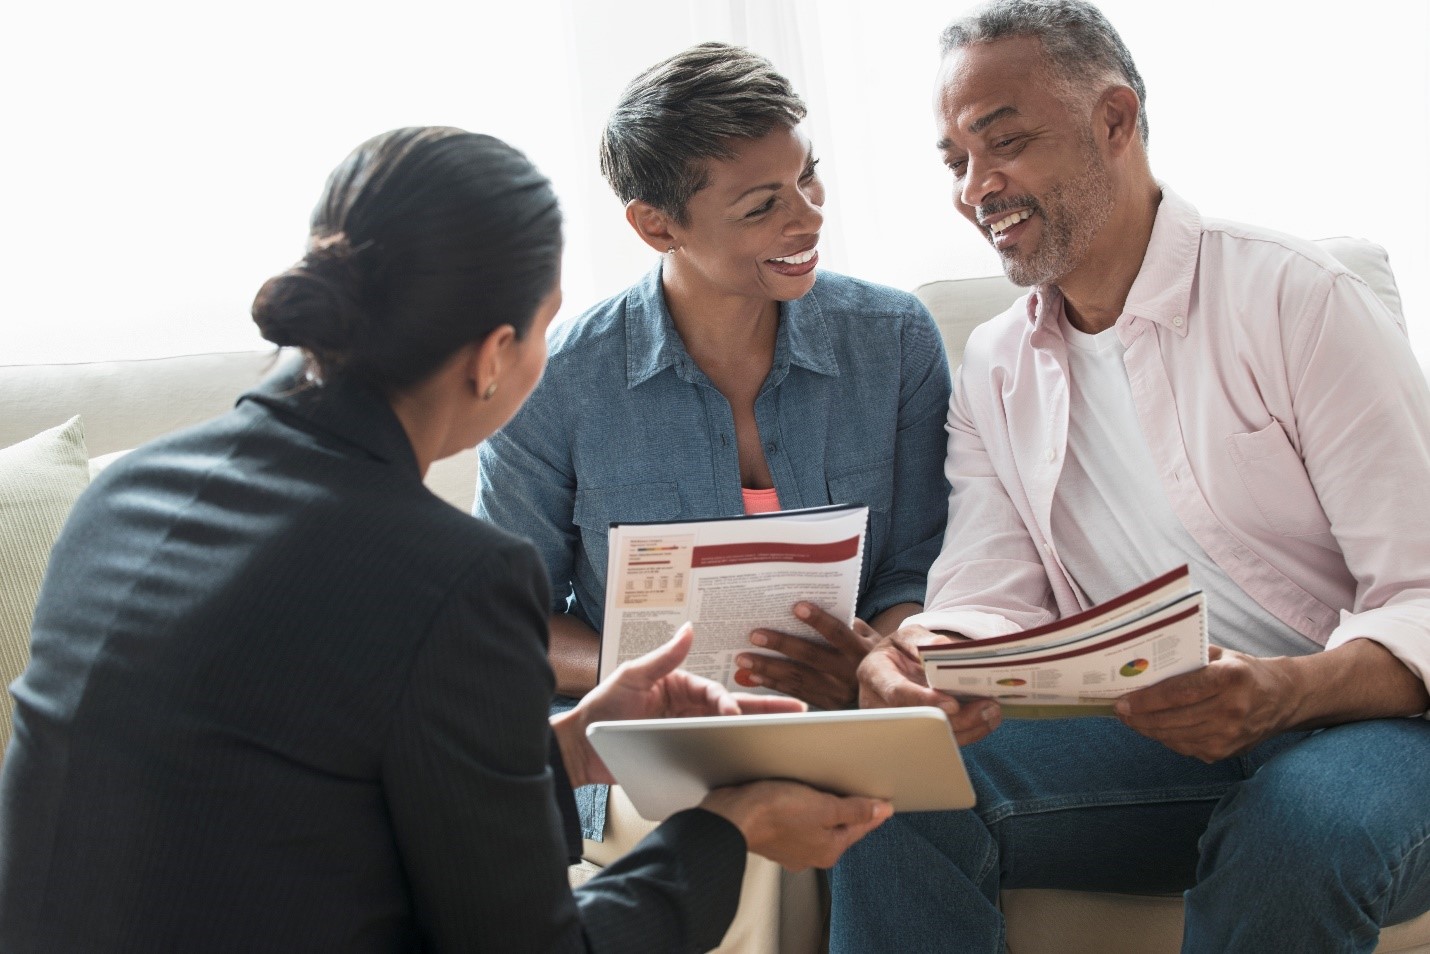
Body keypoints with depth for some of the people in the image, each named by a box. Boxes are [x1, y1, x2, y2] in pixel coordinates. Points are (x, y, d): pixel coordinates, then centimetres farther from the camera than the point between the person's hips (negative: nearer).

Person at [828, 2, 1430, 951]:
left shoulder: (1299, 300, -8)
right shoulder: (992, 371, 11)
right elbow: (989, 601, 2)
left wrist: (1285, 692, -33)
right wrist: (926, 659, -23)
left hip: (1354, 720, -3)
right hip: (1137, 733, 4)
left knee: (1299, 829, -38)